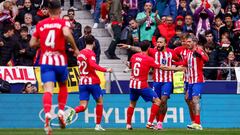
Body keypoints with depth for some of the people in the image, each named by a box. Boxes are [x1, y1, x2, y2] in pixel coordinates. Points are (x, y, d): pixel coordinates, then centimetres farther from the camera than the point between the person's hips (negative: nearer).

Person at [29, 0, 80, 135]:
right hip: (60, 60, -1)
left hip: (45, 60, 1)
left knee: (48, 89, -13)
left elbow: (32, 43, 10)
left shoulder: (40, 24, 9)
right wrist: (75, 49, -9)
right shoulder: (63, 22, 0)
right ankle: (61, 112, 11)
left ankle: (47, 115, -37)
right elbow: (67, 34, -21)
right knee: (63, 86, 25)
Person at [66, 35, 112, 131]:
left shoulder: (80, 53, 11)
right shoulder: (91, 53, -10)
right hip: (92, 81, -5)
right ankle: (98, 125, 14)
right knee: (99, 102, 15)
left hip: (82, 82, 5)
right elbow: (92, 65, -27)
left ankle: (74, 111, -34)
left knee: (83, 106, 0)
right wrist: (106, 70, -24)